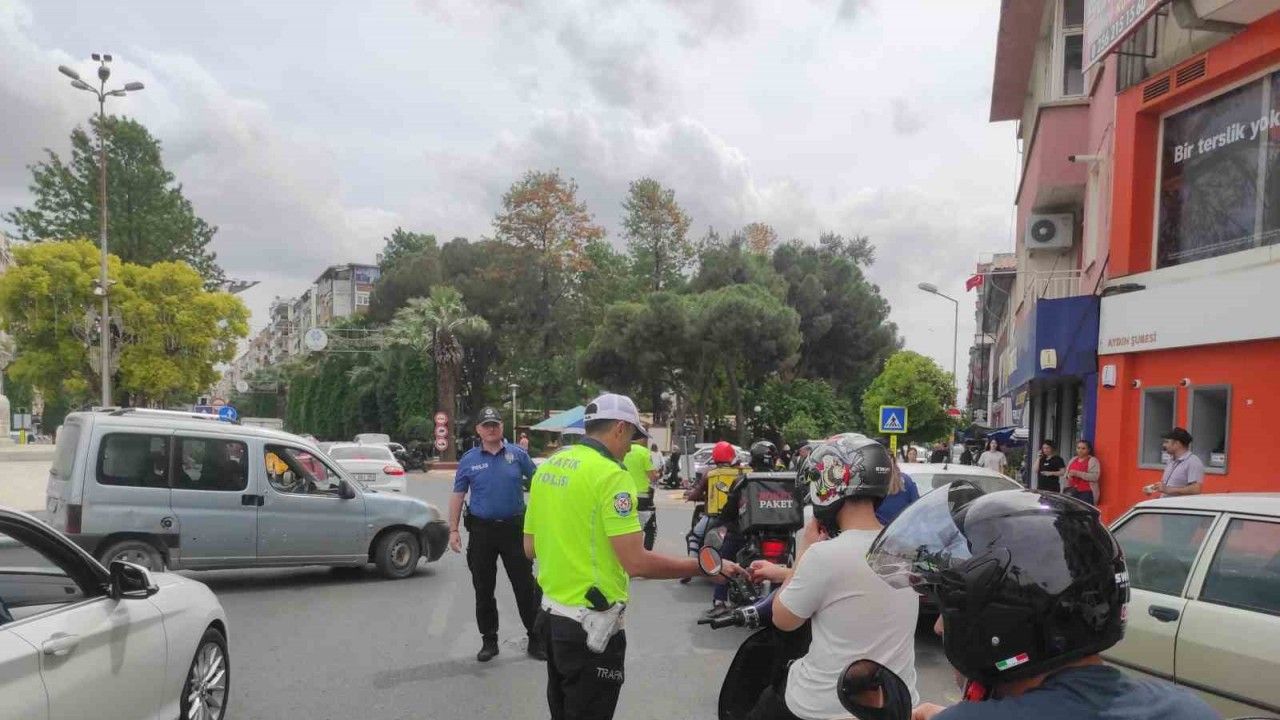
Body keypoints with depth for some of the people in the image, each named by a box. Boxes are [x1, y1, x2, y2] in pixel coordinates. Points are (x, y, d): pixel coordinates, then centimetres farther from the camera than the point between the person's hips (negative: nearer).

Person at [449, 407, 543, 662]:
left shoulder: (518, 454, 1)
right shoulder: (469, 460, 2)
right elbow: (457, 496, 4)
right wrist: (453, 530, -2)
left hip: (515, 528, -1)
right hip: (481, 531, 1)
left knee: (525, 586, 4)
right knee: (483, 589, 9)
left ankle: (535, 638, 15)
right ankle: (489, 640, 23)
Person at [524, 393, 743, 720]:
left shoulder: (547, 467, 6)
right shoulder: (610, 475, -19)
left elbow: (530, 547, 12)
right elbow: (636, 562, -24)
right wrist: (706, 566, -15)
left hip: (551, 613, 8)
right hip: (589, 624, -8)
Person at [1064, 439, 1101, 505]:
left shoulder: (1093, 461, 0)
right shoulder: (1073, 460, 19)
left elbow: (1095, 476, -14)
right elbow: (1066, 473, 22)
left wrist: (1078, 474, -19)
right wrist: (1068, 476, -2)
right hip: (1072, 492, 6)